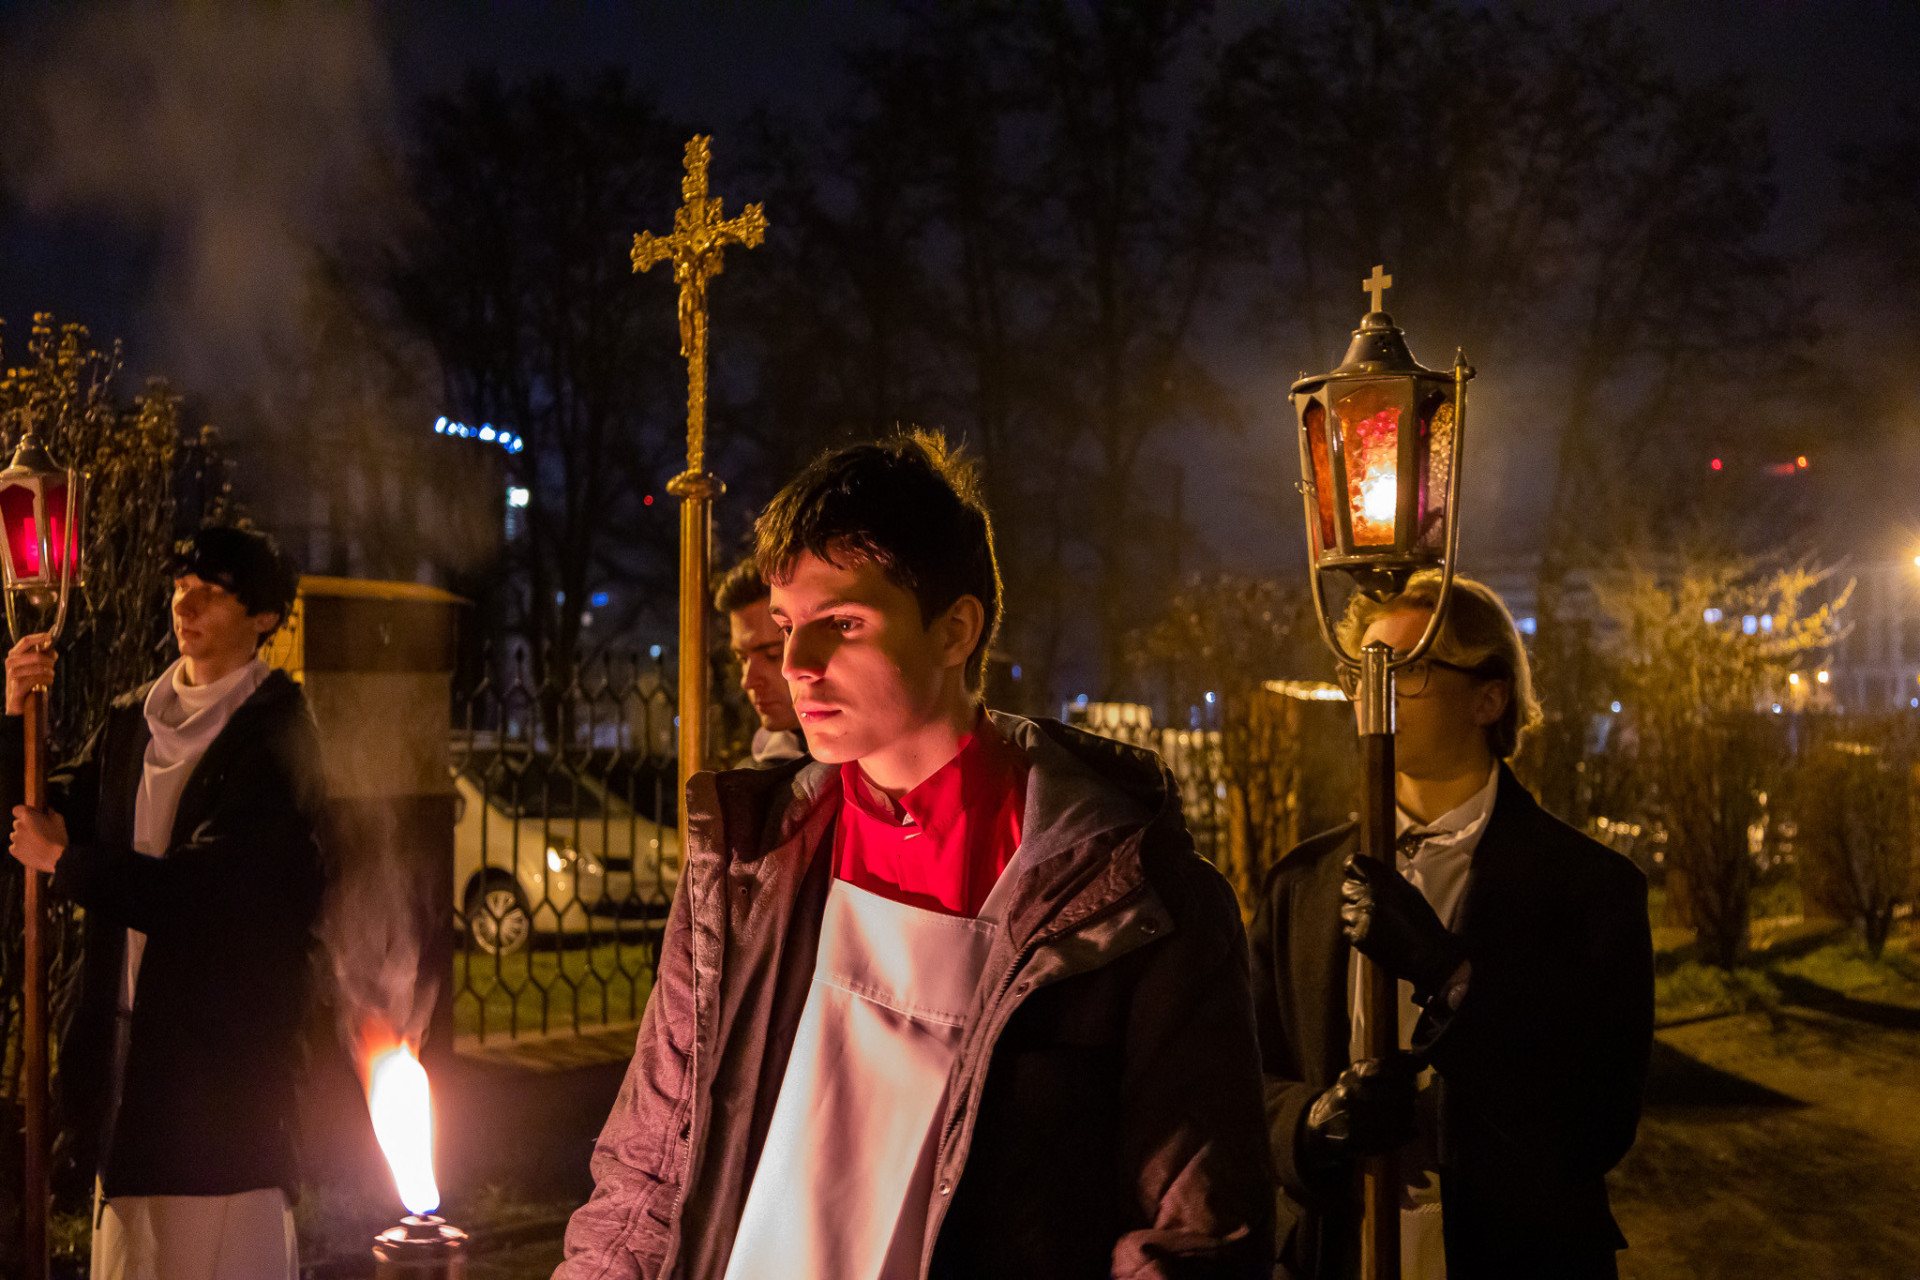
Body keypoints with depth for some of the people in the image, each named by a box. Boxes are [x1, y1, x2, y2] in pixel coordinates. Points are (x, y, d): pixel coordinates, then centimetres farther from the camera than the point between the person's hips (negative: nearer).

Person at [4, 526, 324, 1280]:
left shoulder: (276, 736, -11)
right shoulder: (134, 721, 11)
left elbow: (205, 886, -19)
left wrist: (67, 863, -12)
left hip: (225, 1043, -7)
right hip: (132, 1035, 7)